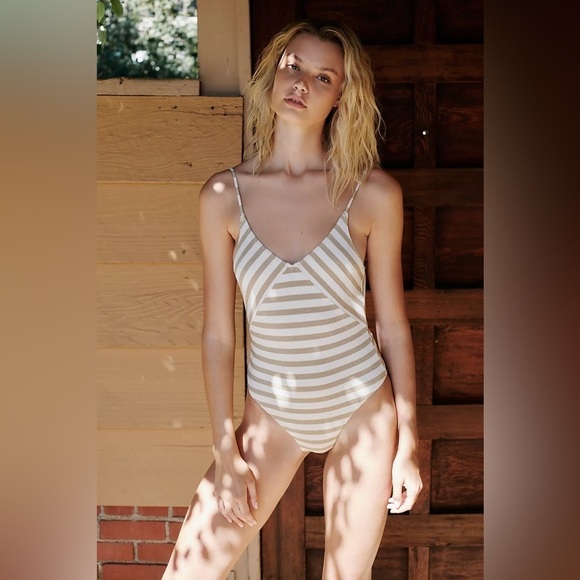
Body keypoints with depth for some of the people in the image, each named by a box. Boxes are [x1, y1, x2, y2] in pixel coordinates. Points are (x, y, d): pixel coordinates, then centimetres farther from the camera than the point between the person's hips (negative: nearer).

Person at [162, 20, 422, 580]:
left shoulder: (374, 193, -8)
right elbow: (217, 334, -3)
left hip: (363, 408, 0)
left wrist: (407, 442, 1)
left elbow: (393, 326, -2)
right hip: (273, 412, 1)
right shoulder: (224, 196, -7)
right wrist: (226, 453, -2)